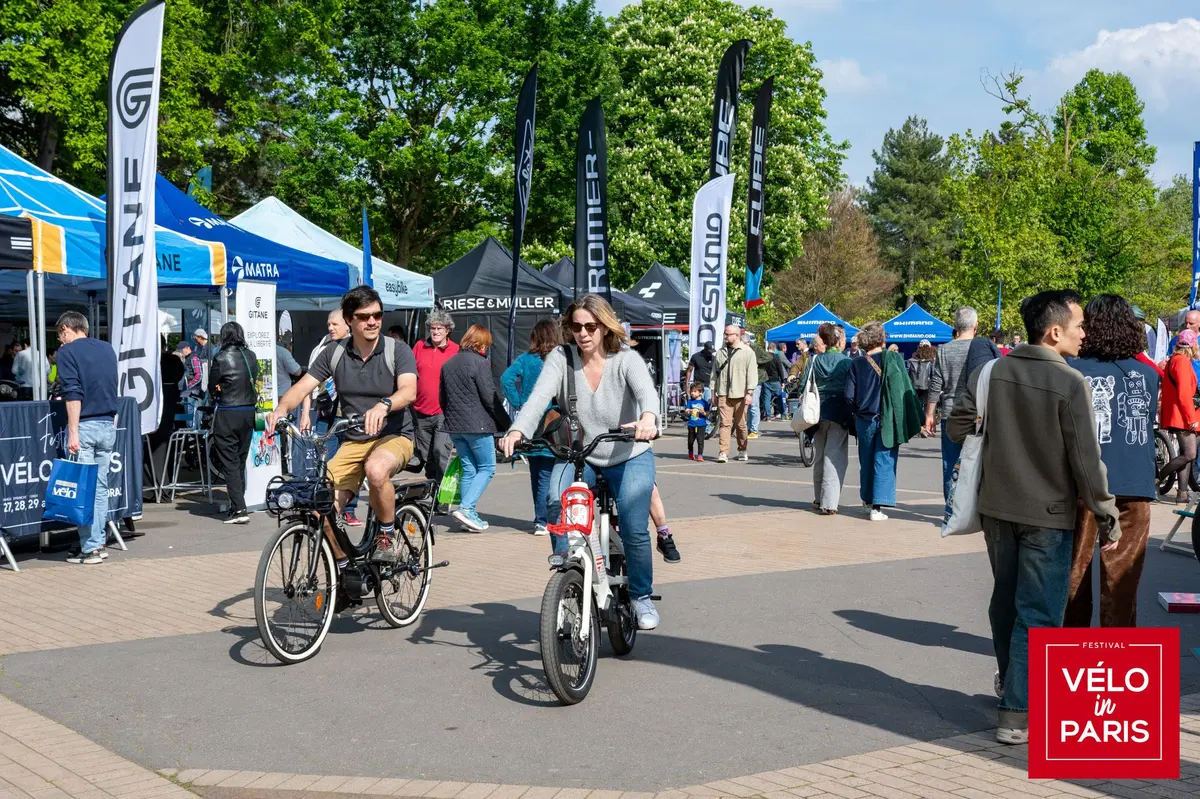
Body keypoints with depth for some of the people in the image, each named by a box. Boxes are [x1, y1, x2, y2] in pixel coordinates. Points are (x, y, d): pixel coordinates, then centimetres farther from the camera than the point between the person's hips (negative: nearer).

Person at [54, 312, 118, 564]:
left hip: (84, 425, -6)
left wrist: (73, 432, -16)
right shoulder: (107, 348, 13)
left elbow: (73, 394, -14)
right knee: (100, 487, 11)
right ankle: (100, 543, 14)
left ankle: (90, 548, -1)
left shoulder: (67, 352, -6)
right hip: (108, 424, 6)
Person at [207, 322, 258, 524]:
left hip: (227, 415, -5)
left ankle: (239, 509, -9)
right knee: (241, 460, 16)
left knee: (229, 462, -2)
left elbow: (213, 388, -3)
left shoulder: (220, 358, -12)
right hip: (249, 412, 5)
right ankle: (238, 505, 21)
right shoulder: (251, 356, 2)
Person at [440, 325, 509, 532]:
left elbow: (441, 398, 17)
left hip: (454, 425, 7)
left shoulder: (448, 364, 12)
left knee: (468, 469, 13)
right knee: (487, 468, 1)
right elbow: (489, 397, -12)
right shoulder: (480, 363, -10)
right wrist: (506, 423, -5)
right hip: (477, 425, -7)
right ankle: (465, 508, -14)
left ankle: (469, 515, 9)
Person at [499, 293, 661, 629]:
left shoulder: (626, 359, -11)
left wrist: (648, 418, -56)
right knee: (559, 503, -28)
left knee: (634, 529, -16)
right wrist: (517, 430, -43)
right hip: (578, 456, 2)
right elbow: (539, 396, -23)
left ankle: (642, 597, 11)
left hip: (629, 458, -1)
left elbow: (646, 390, -31)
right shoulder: (561, 358, -7)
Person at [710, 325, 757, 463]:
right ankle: (723, 453, -10)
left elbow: (752, 373, -5)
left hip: (740, 395, -3)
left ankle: (742, 451, 22)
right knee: (725, 423, -6)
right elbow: (715, 372, 18)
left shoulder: (747, 352, 0)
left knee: (741, 424, 7)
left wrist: (750, 392, -12)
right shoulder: (721, 352, 15)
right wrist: (713, 391, 14)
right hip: (724, 394, 3)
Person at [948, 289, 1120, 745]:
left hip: (996, 506, 5)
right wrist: (1108, 520, -6)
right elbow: (1086, 462, -16)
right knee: (1037, 613, 2)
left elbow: (958, 428, 5)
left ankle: (1010, 680, 43)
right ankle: (1017, 715, 1)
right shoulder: (1071, 383, -17)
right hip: (1047, 514, -5)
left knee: (1006, 599, 22)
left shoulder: (992, 372, -2)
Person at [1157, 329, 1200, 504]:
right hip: (1182, 416, -11)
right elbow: (1184, 393, -19)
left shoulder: (1173, 360, 18)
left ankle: (1182, 494, 5)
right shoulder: (1182, 361, -13)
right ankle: (1156, 479, -6)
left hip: (1176, 416, 11)